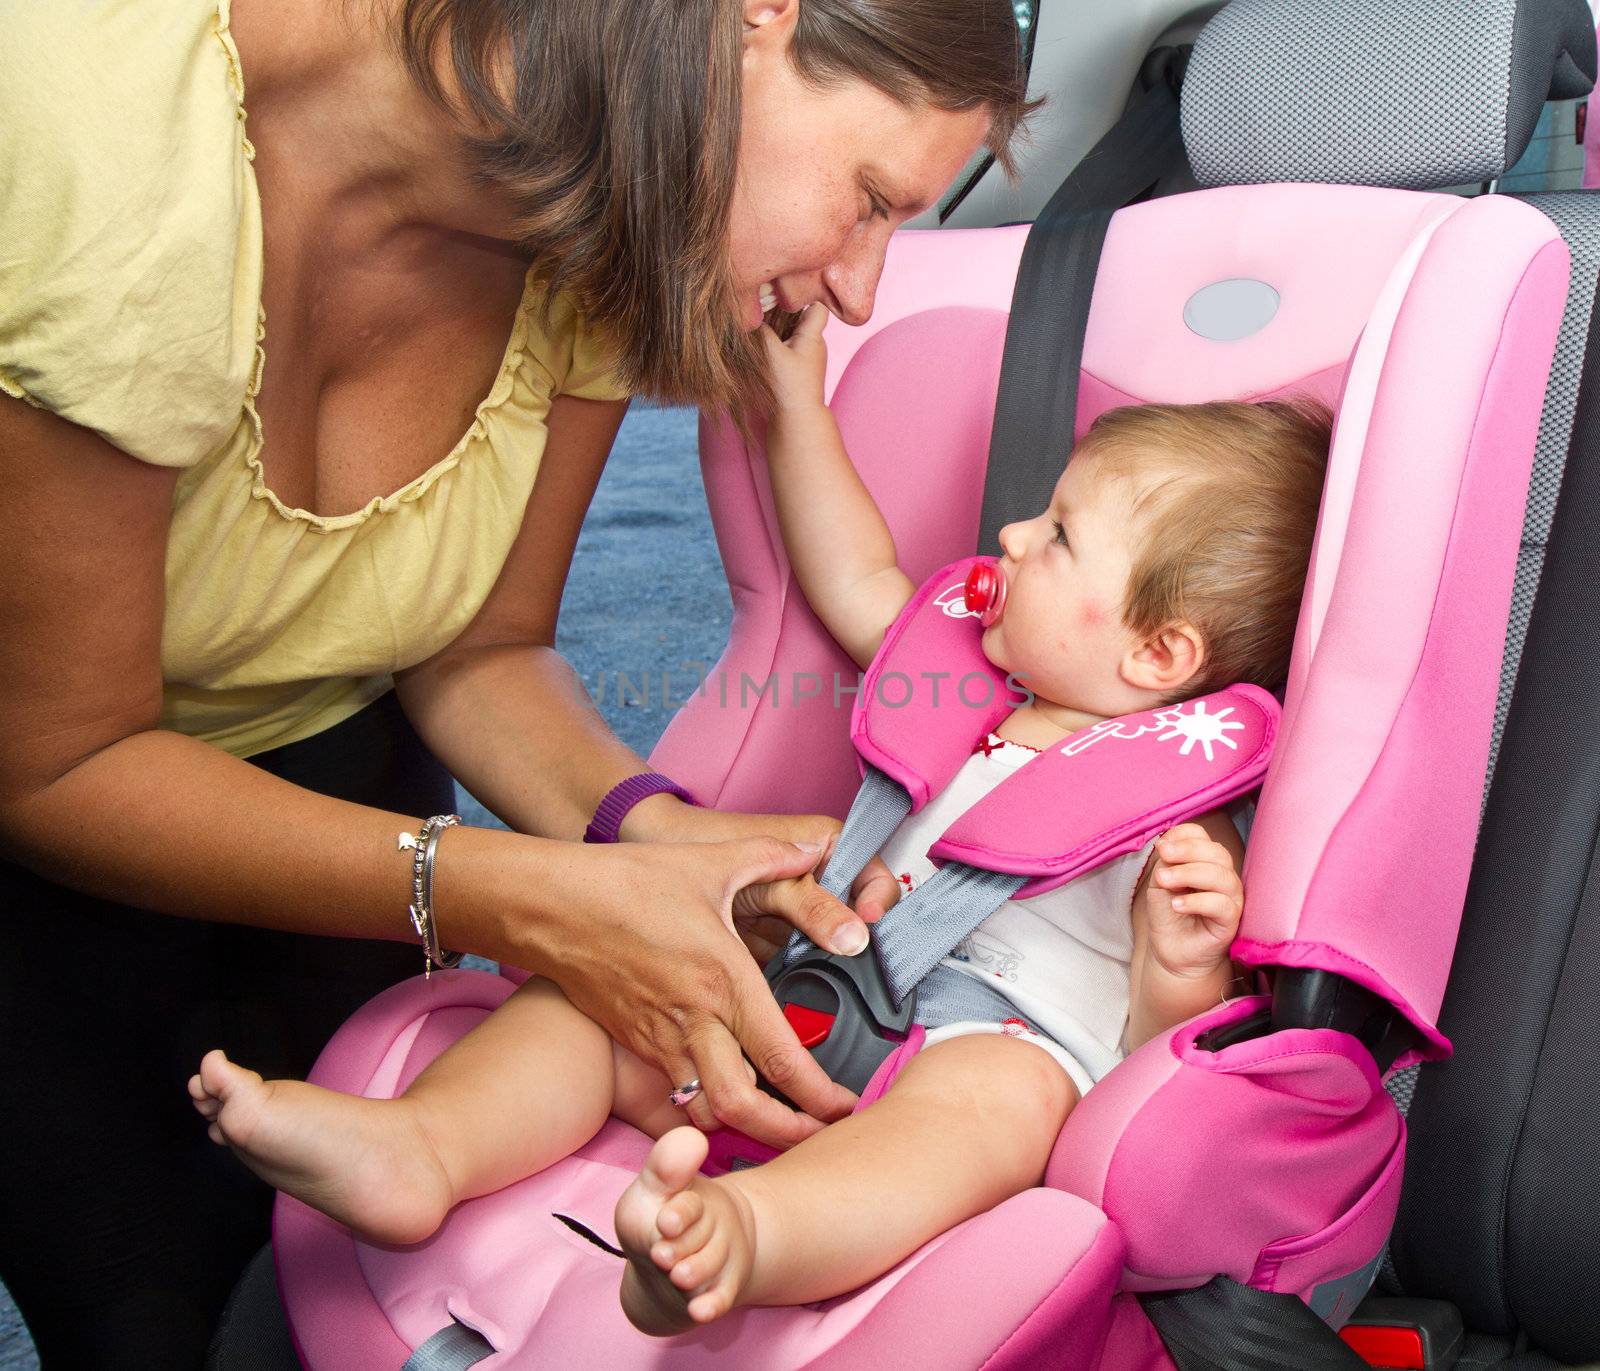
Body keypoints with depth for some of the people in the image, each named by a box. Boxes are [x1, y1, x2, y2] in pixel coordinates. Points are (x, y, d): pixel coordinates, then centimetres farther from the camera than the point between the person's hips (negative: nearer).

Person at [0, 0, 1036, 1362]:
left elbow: (483, 649, -7)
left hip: (320, 762, 4)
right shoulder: (113, 141, -36)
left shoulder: (597, 256, -18)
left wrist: (639, 823, -27)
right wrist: (527, 899, -33)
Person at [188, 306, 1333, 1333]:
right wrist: (797, 395, 26)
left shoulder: (1179, 814, -3)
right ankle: (419, 1145, -29)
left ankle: (735, 1236, -67)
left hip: (995, 1040, -7)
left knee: (999, 1090, -42)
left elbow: (1158, 1058, -7)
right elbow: (858, 585, 27)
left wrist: (1181, 967, -30)